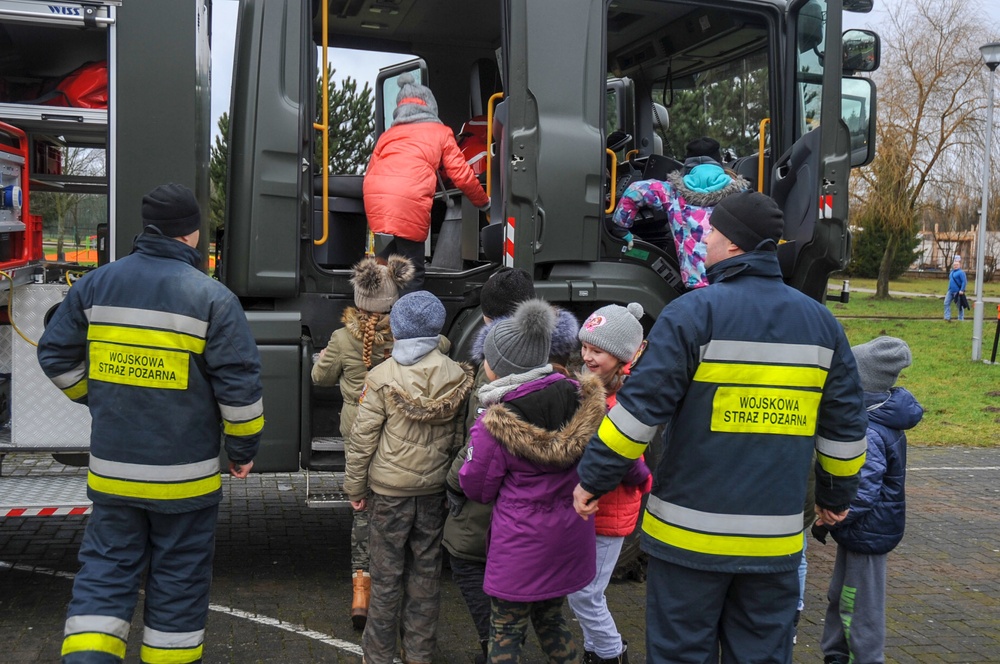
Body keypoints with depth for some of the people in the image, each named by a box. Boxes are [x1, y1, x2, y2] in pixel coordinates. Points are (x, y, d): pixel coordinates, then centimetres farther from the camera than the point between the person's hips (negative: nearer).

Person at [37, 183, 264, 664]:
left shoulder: (95, 285, 1)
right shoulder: (212, 298, -12)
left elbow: (56, 355, 10)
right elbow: (239, 384, -12)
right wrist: (243, 448, 1)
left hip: (111, 471, 3)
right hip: (184, 477, -3)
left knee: (105, 569, 15)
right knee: (179, 577, 12)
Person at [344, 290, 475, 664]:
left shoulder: (383, 377, -14)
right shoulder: (458, 376, -4)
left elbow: (362, 438, -10)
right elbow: (460, 436, 3)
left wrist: (355, 486, 1)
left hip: (391, 489, -3)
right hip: (435, 487, 3)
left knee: (387, 573, 9)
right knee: (426, 570, 14)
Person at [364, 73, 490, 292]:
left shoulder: (388, 134, 31)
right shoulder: (440, 133, 20)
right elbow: (462, 175, 18)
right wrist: (483, 202, 33)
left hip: (374, 195, 4)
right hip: (410, 199, -4)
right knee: (412, 274, 0)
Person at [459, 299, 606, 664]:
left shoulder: (493, 426, -22)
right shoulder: (581, 399, -9)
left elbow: (477, 489, -8)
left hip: (520, 547, -5)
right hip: (569, 538, 6)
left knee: (505, 634, 11)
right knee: (551, 618, 25)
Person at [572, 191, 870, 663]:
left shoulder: (695, 313, -11)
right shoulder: (820, 322, 5)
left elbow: (639, 408, -14)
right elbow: (844, 425, 11)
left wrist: (593, 478, -4)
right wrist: (837, 494, 25)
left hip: (691, 534, -4)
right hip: (776, 540, 5)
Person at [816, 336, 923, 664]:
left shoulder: (868, 433, -28)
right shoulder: (882, 421, 4)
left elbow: (862, 495, -30)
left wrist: (827, 521, -19)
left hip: (867, 535, -10)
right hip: (863, 532, 10)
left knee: (859, 607, 5)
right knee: (839, 597, 22)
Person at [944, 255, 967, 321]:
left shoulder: (961, 272, -11)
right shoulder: (951, 272, 14)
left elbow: (964, 282, -17)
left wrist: (962, 290, -23)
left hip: (957, 292, -8)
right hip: (950, 291, 8)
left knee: (959, 306, 4)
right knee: (946, 303, -3)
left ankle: (961, 319, 13)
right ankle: (947, 317, -2)